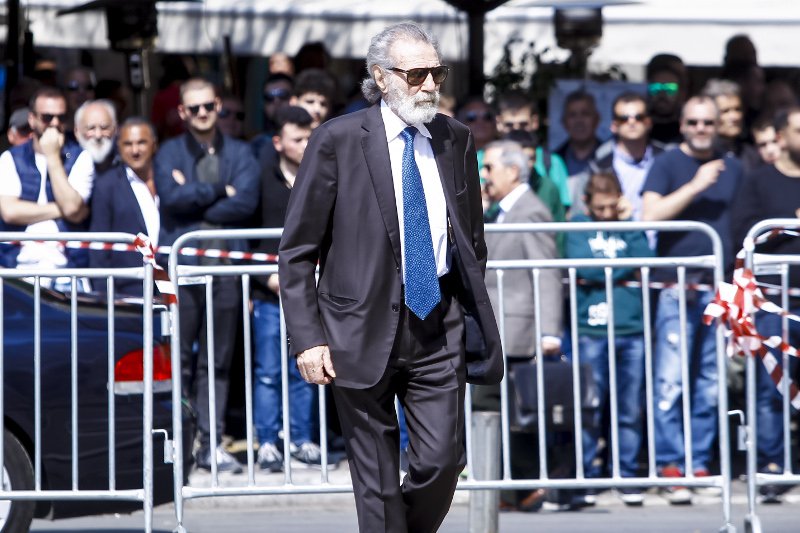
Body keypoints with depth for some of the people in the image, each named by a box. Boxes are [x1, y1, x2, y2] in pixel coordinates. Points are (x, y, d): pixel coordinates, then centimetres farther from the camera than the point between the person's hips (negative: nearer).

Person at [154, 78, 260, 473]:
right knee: (179, 360, -4)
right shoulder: (169, 153, 10)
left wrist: (194, 198, -6)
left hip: (226, 266, 2)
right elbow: (172, 197, -8)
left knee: (218, 362, 3)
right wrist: (219, 192, -4)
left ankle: (211, 443, 5)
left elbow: (246, 201, -4)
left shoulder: (239, 154, 13)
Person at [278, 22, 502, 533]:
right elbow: (298, 251, -4)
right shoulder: (338, 140, -6)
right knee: (378, 479, 3)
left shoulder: (455, 139, 6)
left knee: (442, 461, -3)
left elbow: (473, 238, 16)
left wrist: (475, 314, 10)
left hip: (439, 326, 3)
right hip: (364, 330, -3)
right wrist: (308, 338, -11)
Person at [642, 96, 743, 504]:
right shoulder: (667, 164, 2)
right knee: (671, 381, -9)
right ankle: (672, 466, -7)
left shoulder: (732, 168, 15)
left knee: (711, 385, 6)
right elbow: (651, 214, -12)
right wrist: (696, 185, -16)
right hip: (678, 284, -4)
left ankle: (700, 465, 11)